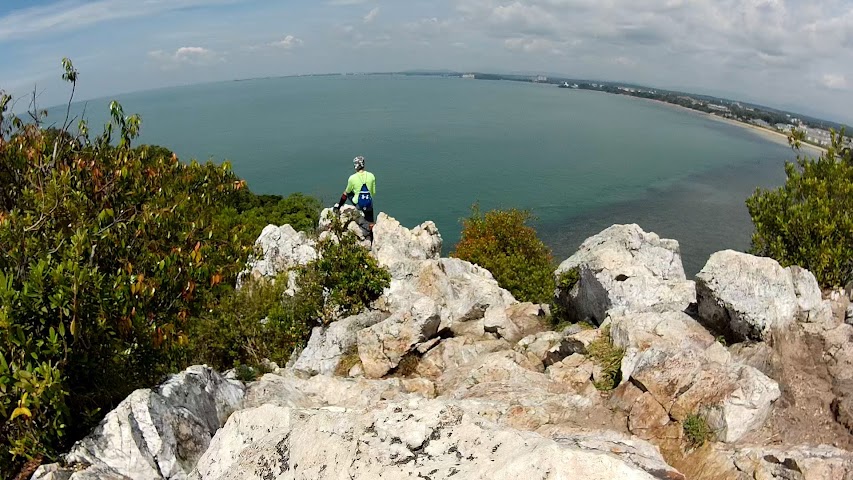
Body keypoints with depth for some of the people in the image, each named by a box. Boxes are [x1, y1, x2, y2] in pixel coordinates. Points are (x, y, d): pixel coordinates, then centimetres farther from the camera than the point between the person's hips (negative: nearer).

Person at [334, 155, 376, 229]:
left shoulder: (352, 178, -11)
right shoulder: (371, 176, -6)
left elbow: (347, 192, 6)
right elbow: (373, 192, 4)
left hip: (358, 204, -1)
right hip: (369, 204, 1)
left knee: (346, 193, 27)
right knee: (371, 222, 21)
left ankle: (338, 206, 39)